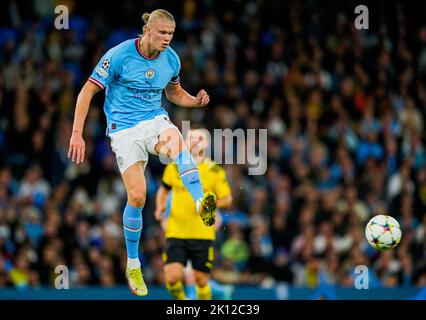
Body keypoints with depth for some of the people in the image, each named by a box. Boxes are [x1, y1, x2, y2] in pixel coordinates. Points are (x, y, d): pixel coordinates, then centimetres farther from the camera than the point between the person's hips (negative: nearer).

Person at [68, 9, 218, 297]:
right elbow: (88, 91, -8)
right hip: (124, 128, -3)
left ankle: (202, 205, -59)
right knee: (137, 196, -13)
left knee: (175, 140, -36)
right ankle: (133, 265, 9)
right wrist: (77, 133, -15)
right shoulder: (119, 55, -13)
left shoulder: (171, 59, 1)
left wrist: (196, 101, -2)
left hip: (155, 120, 3)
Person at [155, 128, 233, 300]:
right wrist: (160, 207, 5)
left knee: (201, 280, 2)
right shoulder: (174, 167, 5)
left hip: (202, 234, -1)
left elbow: (227, 198, 3)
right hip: (175, 232, 1)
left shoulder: (215, 170, -1)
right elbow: (164, 189, 23)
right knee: (172, 277, -13)